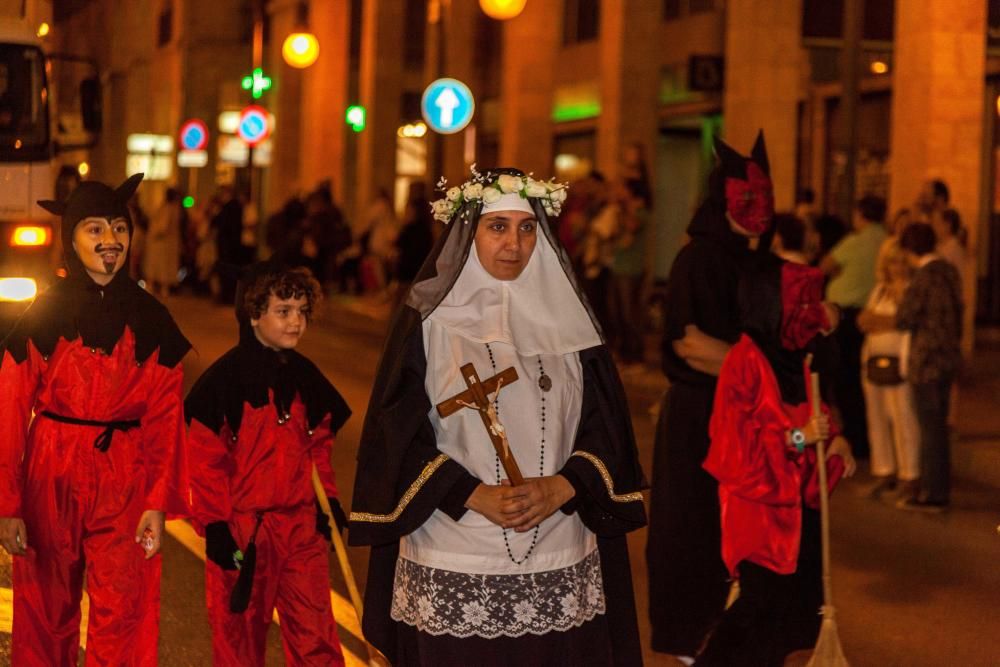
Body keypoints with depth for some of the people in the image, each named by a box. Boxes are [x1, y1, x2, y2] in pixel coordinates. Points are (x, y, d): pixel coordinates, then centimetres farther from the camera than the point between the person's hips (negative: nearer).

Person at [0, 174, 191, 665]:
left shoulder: (150, 320, 2)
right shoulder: (43, 316, -2)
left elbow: (165, 417, 1)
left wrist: (159, 502, -7)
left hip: (124, 481, 0)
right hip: (51, 477, 0)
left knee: (122, 616, -4)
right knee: (47, 614, 10)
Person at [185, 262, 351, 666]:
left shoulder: (306, 377, 7)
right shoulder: (224, 379, -12)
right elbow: (204, 459, -12)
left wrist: (328, 499, 8)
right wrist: (215, 524, -13)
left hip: (301, 526, 5)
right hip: (241, 528, -4)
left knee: (315, 633, 4)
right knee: (239, 633, 10)